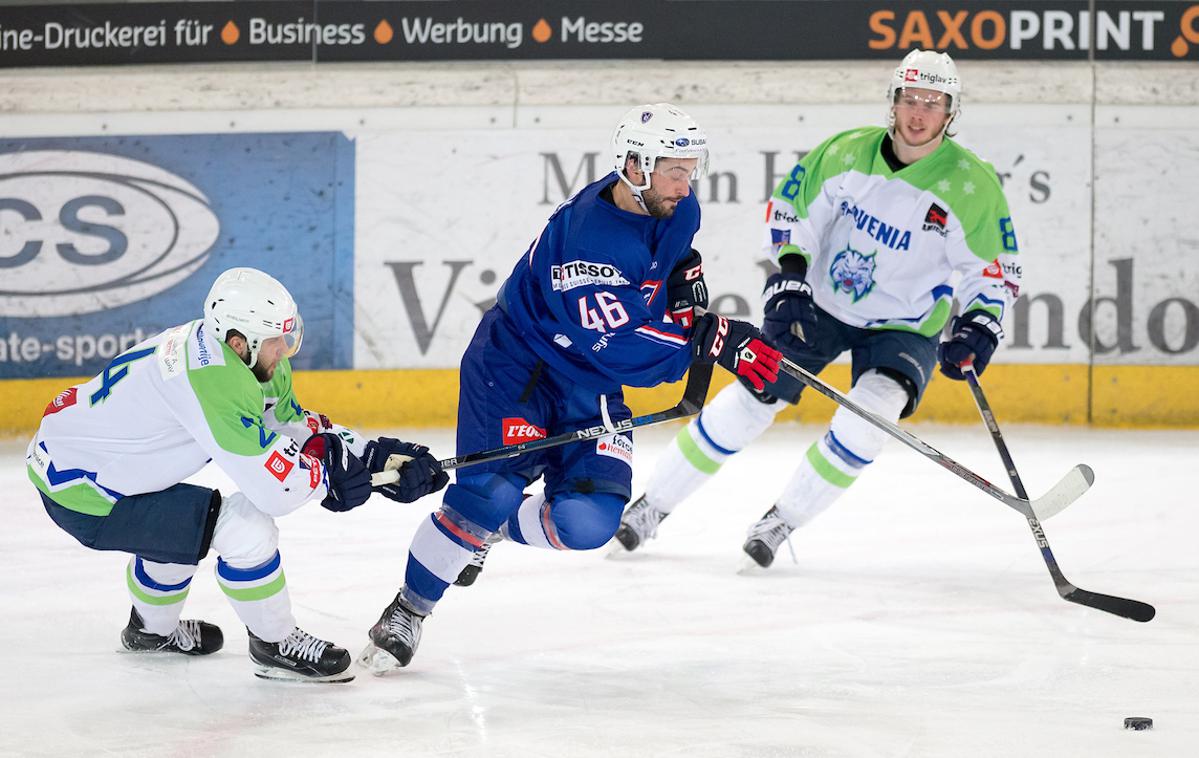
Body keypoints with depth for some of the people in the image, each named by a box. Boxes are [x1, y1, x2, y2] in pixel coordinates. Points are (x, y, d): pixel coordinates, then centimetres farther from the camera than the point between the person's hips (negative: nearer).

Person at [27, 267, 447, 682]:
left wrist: (376, 457, 4)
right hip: (79, 496, -10)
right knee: (247, 528, -17)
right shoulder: (214, 380, -29)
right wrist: (328, 477, -10)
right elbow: (277, 488, -30)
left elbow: (293, 426, 13)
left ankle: (152, 630, 53)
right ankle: (275, 646, 3)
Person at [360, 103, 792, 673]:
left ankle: (488, 530, 19)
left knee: (588, 520, -12)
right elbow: (622, 346, -36)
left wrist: (686, 281, 1)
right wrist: (712, 339, -38)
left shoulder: (676, 211, -5)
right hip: (515, 370, -7)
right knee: (487, 495, -20)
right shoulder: (586, 236, -31)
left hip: (589, 389, 7)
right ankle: (408, 611, 2)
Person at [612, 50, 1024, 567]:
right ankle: (653, 505, 10)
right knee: (749, 399, -5)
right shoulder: (847, 154, -12)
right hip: (819, 305, 2)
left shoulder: (972, 185, -16)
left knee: (869, 415, -27)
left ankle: (782, 521, -10)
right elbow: (791, 209, 1)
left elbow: (998, 271, -8)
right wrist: (789, 272, -12)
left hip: (905, 327, -1)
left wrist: (978, 327, -22)